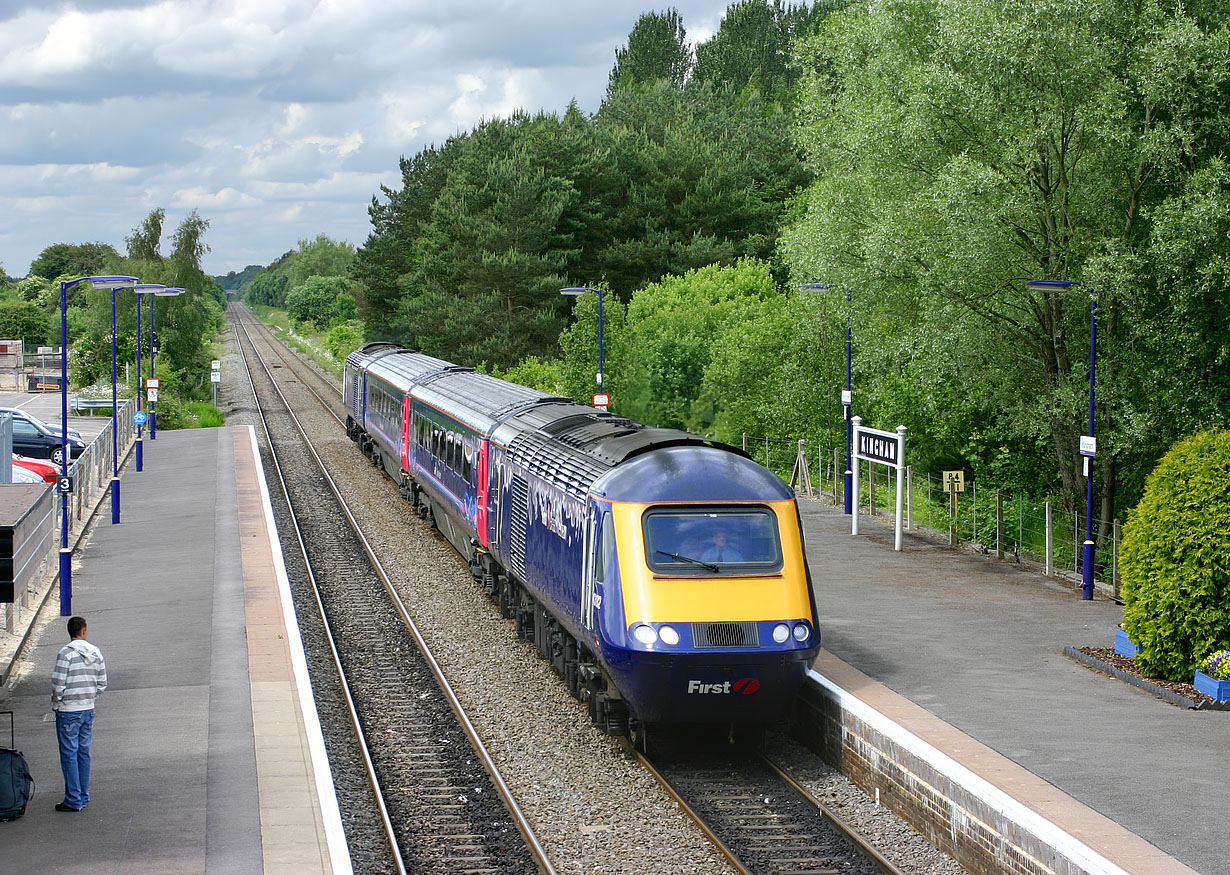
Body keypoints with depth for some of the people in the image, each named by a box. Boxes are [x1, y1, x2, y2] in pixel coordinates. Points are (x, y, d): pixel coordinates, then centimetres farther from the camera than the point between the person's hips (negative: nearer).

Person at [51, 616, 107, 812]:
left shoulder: (66, 653, -15)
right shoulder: (95, 653, 3)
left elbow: (58, 684, -16)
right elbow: (102, 683, 8)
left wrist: (56, 704, -1)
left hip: (68, 711, -6)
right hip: (89, 708, 6)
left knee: (69, 755, 0)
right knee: (84, 752, 13)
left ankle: (73, 800, 1)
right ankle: (84, 796, 17)